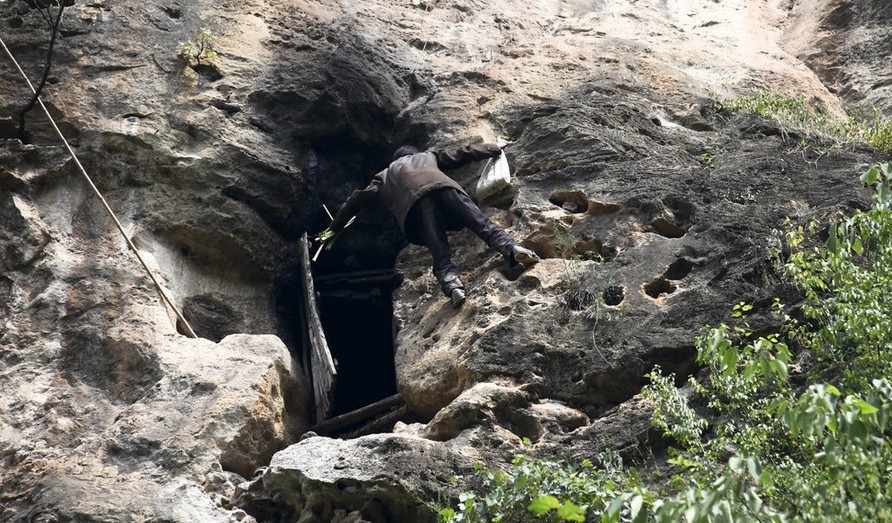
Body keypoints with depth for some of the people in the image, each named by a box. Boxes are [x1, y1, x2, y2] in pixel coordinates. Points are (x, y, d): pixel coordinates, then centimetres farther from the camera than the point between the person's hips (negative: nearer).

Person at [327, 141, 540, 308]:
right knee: (481, 223, -10)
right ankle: (511, 248, -36)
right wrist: (494, 148, 54)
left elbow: (356, 199, 41)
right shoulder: (428, 156, 43)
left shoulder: (384, 177, 41)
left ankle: (452, 286, -39)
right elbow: (462, 154, 42)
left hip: (415, 201, -1)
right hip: (442, 186, 1)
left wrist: (335, 228, 51)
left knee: (441, 255, -13)